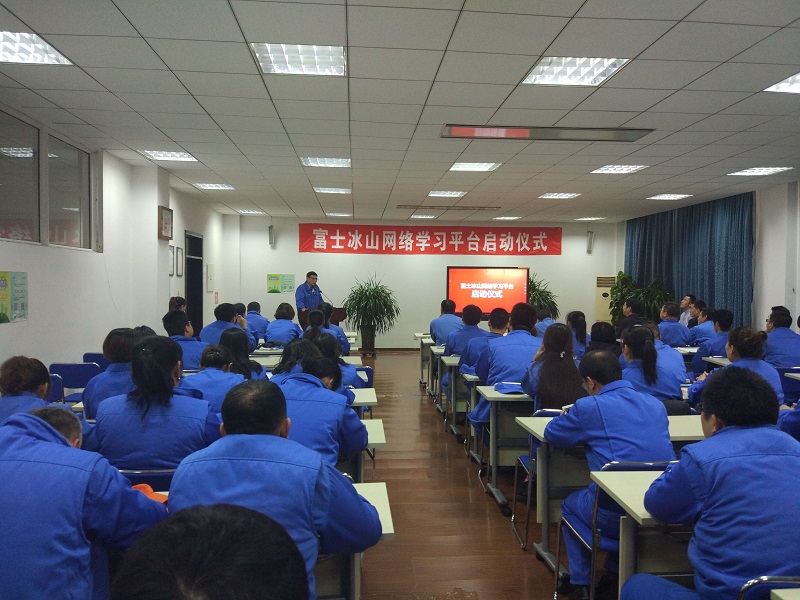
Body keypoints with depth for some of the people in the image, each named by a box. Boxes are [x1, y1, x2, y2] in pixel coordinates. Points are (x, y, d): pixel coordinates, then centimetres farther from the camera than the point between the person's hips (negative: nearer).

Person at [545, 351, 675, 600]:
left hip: (616, 517, -5)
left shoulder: (588, 407, -7)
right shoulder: (655, 404, 10)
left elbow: (551, 434, 8)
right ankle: (615, 574, 40)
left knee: (570, 505, 27)